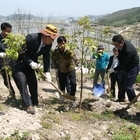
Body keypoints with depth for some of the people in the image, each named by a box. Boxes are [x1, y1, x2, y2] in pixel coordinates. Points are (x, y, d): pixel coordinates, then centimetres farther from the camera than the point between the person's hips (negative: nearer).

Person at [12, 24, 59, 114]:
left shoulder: (48, 44, -11)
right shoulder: (31, 38, -32)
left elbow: (46, 58, -7)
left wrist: (47, 72, -17)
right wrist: (30, 62, -30)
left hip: (29, 64, 7)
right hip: (18, 63, -7)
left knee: (33, 82, 9)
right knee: (22, 82, -14)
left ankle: (35, 101, 28)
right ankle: (28, 105, -7)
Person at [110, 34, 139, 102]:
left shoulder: (129, 50, -37)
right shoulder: (121, 44, -9)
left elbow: (123, 64, -28)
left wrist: (114, 69, -17)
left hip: (132, 68, -9)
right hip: (125, 67, 9)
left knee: (128, 87, -8)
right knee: (122, 84, 16)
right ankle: (121, 98, 32)